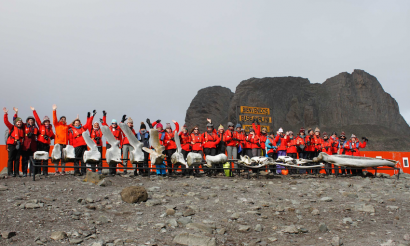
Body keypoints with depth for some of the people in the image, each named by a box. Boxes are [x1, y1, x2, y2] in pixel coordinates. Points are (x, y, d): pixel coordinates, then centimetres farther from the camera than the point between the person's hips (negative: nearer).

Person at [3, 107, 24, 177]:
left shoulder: (22, 129, 13)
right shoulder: (12, 127, 4)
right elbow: (6, 122, -3)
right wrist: (5, 114, -10)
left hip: (19, 145, 4)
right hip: (12, 145, -3)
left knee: (17, 159, 5)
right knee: (11, 159, -1)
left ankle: (16, 172, 9)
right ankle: (10, 172, 3)